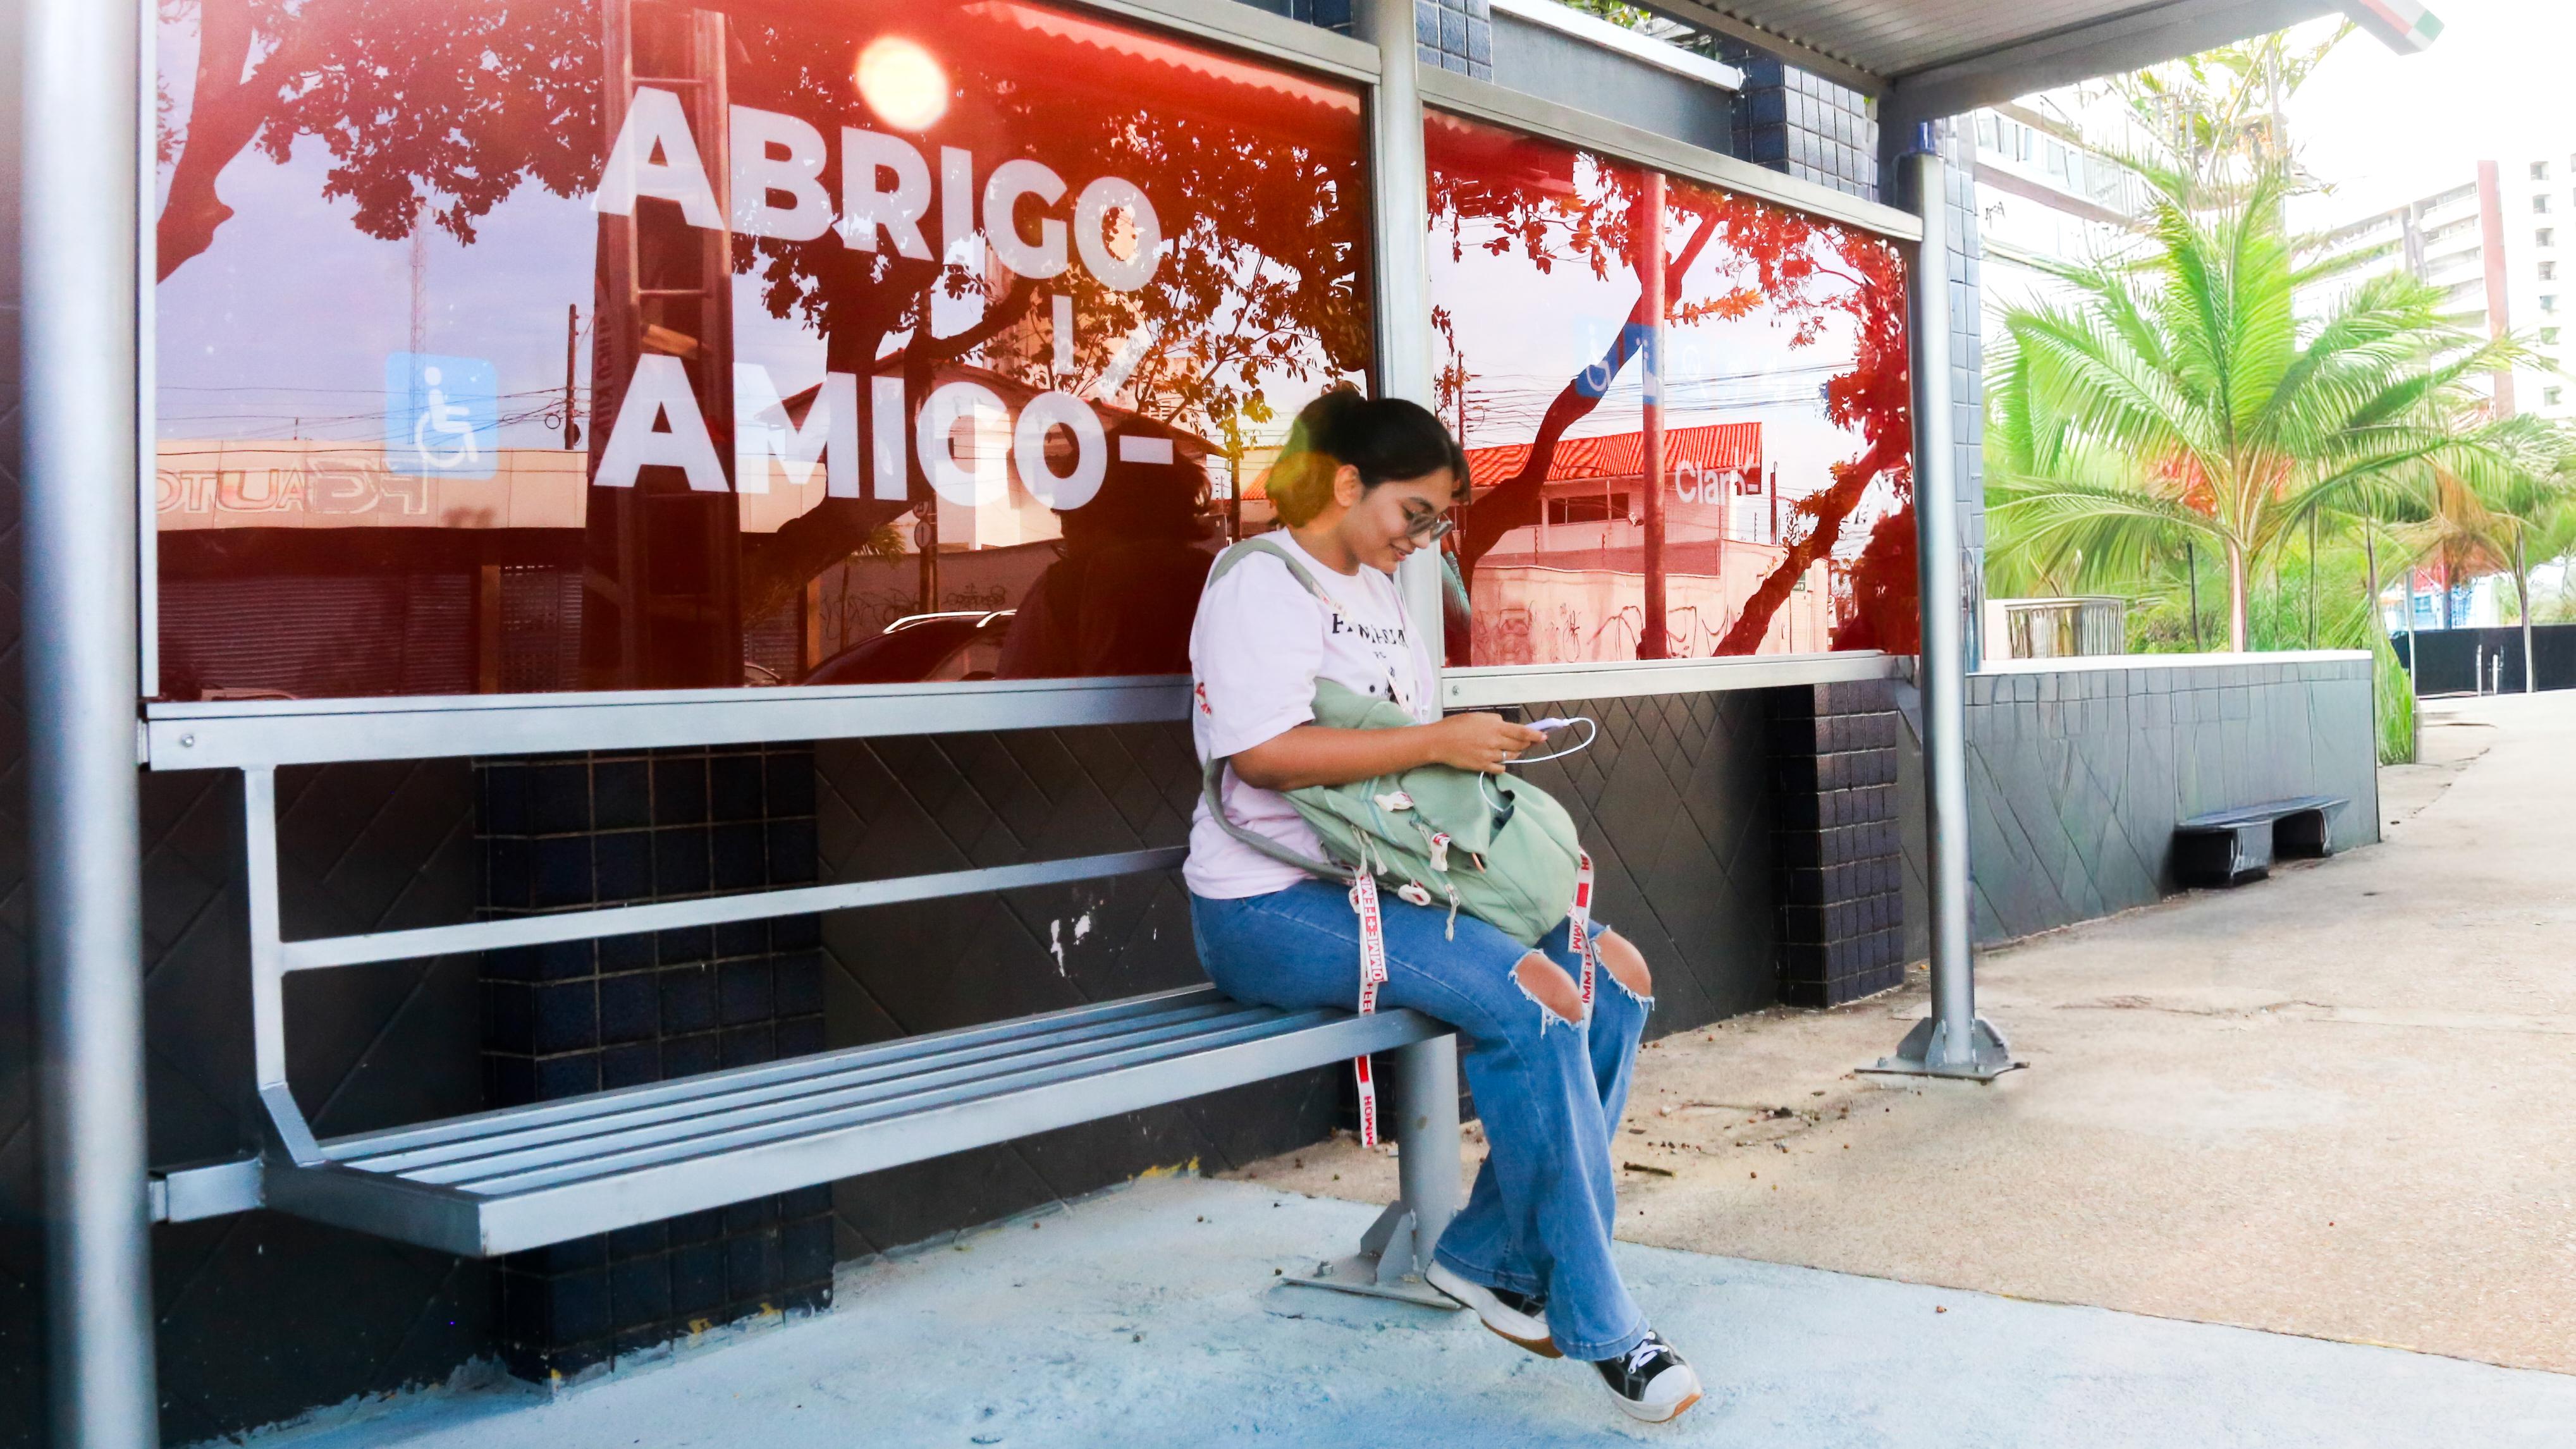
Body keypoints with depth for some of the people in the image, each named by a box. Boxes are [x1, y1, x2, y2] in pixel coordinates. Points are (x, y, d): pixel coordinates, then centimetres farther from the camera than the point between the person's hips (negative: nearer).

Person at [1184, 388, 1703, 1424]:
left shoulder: (1380, 592, 21)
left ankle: (1492, 1256, 0)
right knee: (1530, 997, -27)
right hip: (1274, 907, -9)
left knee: (1614, 976, -6)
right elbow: (1261, 753, -22)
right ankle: (1596, 1325, -14)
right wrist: (1435, 743, -21)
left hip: (1387, 881, 9)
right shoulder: (1262, 582, -8)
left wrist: (1477, 752, 4)